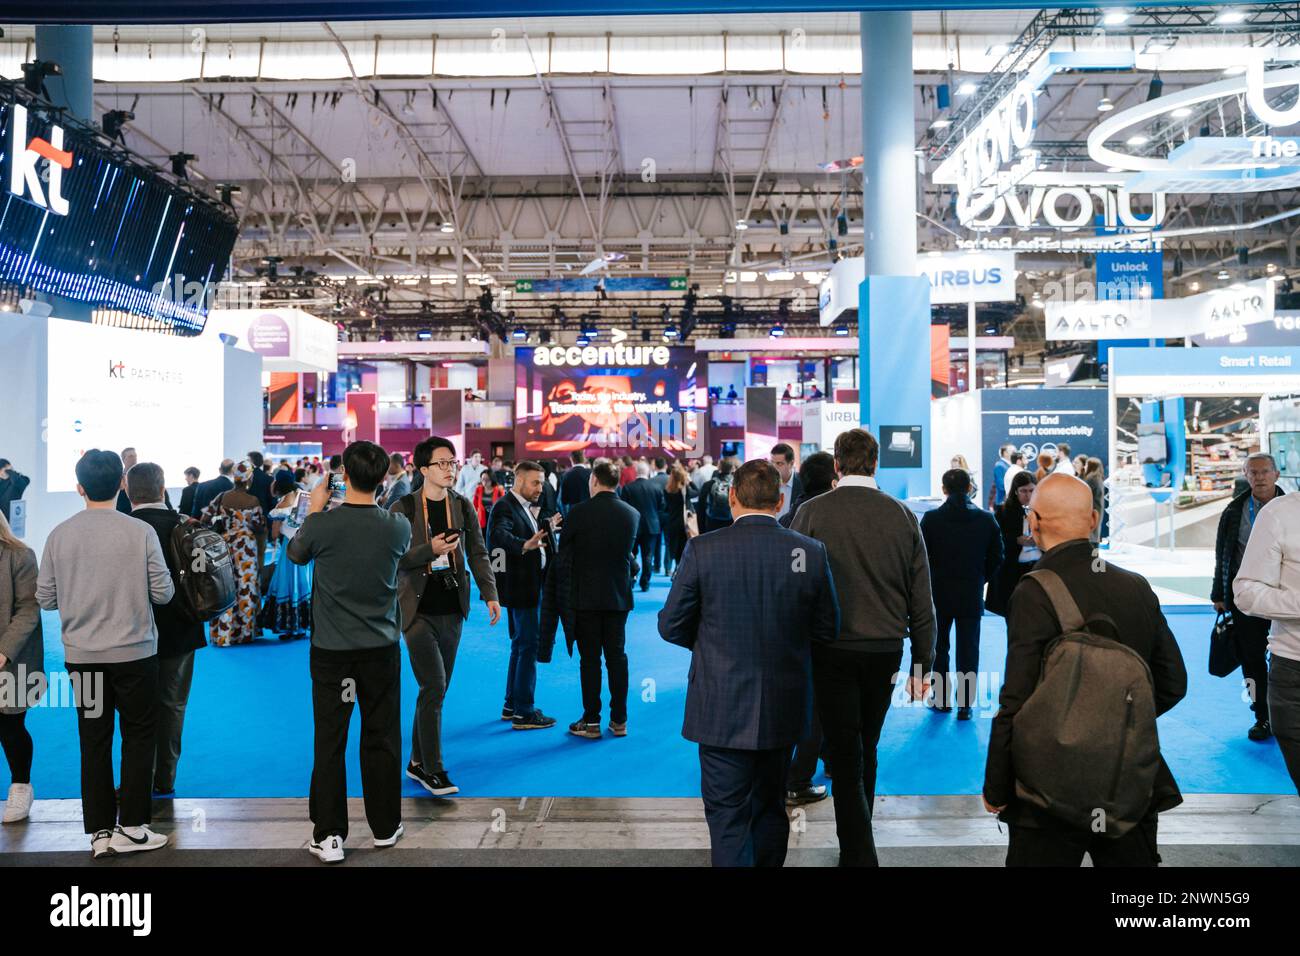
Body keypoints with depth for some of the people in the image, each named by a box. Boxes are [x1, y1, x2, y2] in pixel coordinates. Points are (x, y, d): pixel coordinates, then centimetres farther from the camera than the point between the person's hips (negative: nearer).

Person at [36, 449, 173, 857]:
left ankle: (100, 831, 18)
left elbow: (45, 598, 3)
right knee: (139, 737, 11)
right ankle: (130, 827, 13)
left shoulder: (59, 535, -3)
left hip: (81, 654, 3)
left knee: (94, 741, 12)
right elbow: (163, 593, -7)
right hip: (134, 652, -3)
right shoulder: (141, 532, -12)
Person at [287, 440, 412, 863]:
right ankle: (385, 827, 25)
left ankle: (329, 836, 13)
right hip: (381, 648, 2)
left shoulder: (322, 524, -14)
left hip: (331, 650, -1)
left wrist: (315, 509, 19)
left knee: (329, 741, 7)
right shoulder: (398, 526, -9)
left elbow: (295, 554, 8)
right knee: (381, 738, 12)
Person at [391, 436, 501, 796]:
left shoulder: (463, 506, 5)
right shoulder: (404, 507, -6)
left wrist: (490, 594, -9)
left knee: (436, 689, 12)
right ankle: (433, 769, 1)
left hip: (451, 610, 5)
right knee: (434, 687, -10)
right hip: (418, 609, -4)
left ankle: (418, 762, 27)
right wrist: (430, 550, -24)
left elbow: (478, 553, 3)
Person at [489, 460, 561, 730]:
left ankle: (512, 705, 27)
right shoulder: (505, 506, -16)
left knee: (521, 645, 17)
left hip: (529, 586, 10)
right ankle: (524, 713, -1)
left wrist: (547, 526, 32)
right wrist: (525, 545, -52)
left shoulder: (526, 507, 12)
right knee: (529, 645, -7)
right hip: (520, 587, -10)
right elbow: (501, 534, -36)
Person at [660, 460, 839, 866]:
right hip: (784, 710, 4)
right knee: (770, 807, 22)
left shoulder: (702, 549, -13)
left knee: (728, 817, 6)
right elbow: (826, 631, 2)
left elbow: (671, 626, -6)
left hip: (722, 711, -3)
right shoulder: (811, 552, -6)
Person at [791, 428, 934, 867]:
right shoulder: (902, 515, -1)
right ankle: (856, 845, 36)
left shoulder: (811, 512, -8)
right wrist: (922, 662, 9)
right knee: (866, 750, 20)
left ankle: (860, 853, 2)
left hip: (831, 652, -3)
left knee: (846, 756, 4)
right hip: (885, 650, 4)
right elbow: (921, 599, 2)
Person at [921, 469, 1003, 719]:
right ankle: (965, 705, 9)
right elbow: (996, 557, 2)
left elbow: (921, 556, -6)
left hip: (938, 594, 0)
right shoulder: (986, 520, -4)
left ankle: (942, 699, 21)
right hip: (972, 595, 1)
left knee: (939, 647, 14)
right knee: (968, 650, 7)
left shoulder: (931, 519, -9)